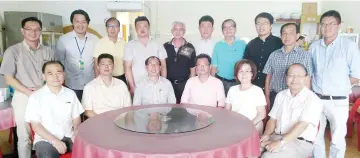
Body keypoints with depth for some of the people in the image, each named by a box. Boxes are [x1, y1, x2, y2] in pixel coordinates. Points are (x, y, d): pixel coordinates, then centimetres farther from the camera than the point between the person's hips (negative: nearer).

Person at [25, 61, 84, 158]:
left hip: (68, 136, 3)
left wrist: (77, 134, -9)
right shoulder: (36, 97, -3)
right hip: (45, 139, -3)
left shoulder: (71, 94, 7)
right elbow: (35, 125, -5)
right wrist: (55, 141, -16)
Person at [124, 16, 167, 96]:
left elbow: (163, 66, 8)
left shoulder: (158, 45, 7)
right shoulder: (130, 46, 3)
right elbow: (128, 67, -1)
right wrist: (132, 87, -8)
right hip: (137, 87, -1)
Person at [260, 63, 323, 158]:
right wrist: (266, 134, -9)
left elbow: (302, 125, -19)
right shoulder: (281, 95, 11)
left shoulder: (312, 99, -8)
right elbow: (272, 119, 10)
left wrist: (281, 142, -26)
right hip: (276, 137, 5)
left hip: (300, 143, -5)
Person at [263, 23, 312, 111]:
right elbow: (268, 77, 9)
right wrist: (267, 98, 4)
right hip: (275, 97, 3)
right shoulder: (274, 55, 7)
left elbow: (307, 80, -2)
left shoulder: (304, 55, -2)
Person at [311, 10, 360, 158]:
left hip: (338, 101, -3)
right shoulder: (314, 47, 4)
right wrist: (311, 90, 0)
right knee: (316, 137, 16)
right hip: (316, 99, 4)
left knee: (337, 139, 10)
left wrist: (339, 86, -5)